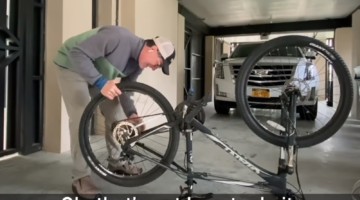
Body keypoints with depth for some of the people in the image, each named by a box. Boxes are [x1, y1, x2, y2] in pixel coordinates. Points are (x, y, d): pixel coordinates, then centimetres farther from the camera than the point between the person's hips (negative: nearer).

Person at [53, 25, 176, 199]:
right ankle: (80, 178, -9)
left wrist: (131, 113, -20)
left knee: (114, 112, 2)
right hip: (71, 65, -7)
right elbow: (78, 54, -36)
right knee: (81, 118, -19)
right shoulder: (118, 36, -34)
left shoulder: (138, 63, -8)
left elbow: (122, 90, -4)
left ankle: (116, 161, 19)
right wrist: (101, 82, -46)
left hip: (99, 73, 8)